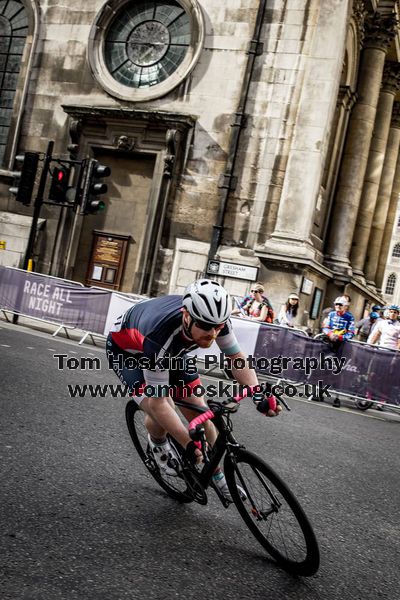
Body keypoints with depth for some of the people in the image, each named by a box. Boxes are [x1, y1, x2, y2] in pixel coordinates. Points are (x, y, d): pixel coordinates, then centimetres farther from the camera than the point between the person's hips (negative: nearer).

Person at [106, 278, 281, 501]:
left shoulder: (216, 320, -30)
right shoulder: (161, 335, -45)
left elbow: (237, 358, -15)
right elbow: (158, 403, -37)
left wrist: (260, 395, -31)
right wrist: (190, 445, -40)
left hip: (171, 349, 5)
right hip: (126, 348, -5)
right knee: (160, 413, -24)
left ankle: (217, 474, 17)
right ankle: (158, 443, 11)